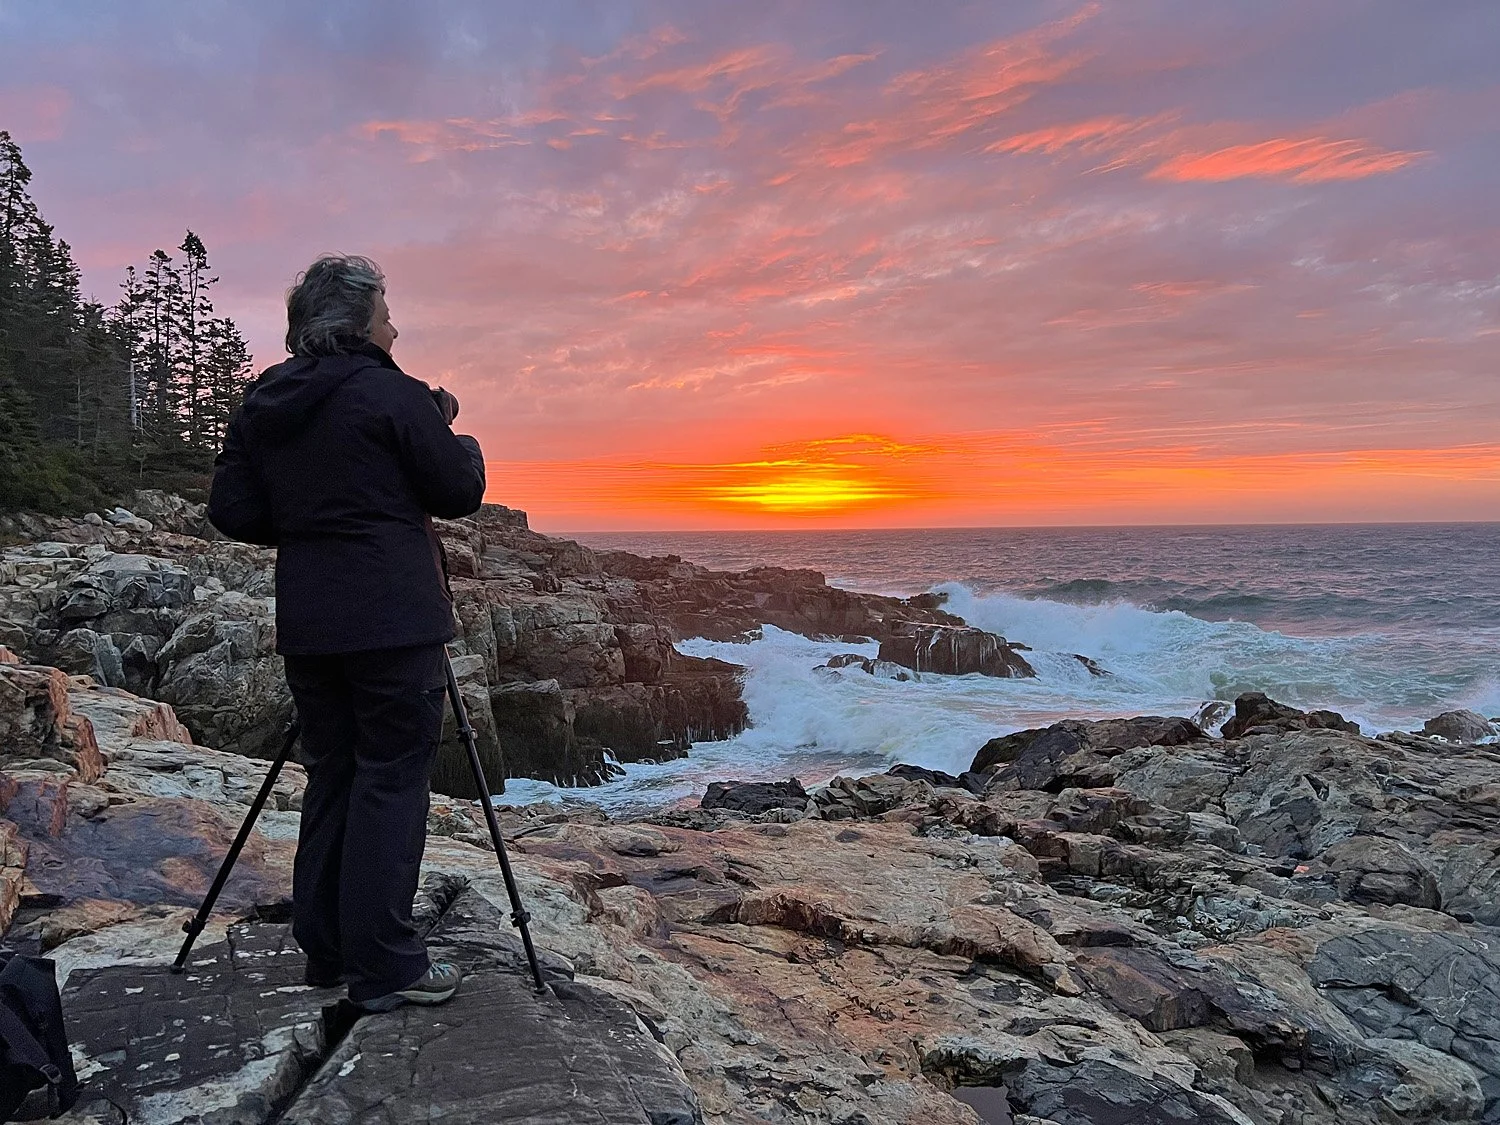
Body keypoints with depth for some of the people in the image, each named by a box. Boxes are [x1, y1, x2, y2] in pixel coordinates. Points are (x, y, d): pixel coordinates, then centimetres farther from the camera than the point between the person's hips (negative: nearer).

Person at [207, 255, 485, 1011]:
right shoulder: (390, 394, -8)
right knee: (392, 779, -2)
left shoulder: (259, 403, 11)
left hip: (306, 623, 7)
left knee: (331, 773, 15)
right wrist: (452, 435, 13)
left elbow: (232, 512, 10)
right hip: (393, 622, -7)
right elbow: (460, 493, -4)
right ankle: (385, 968, 3)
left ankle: (325, 949, 23)